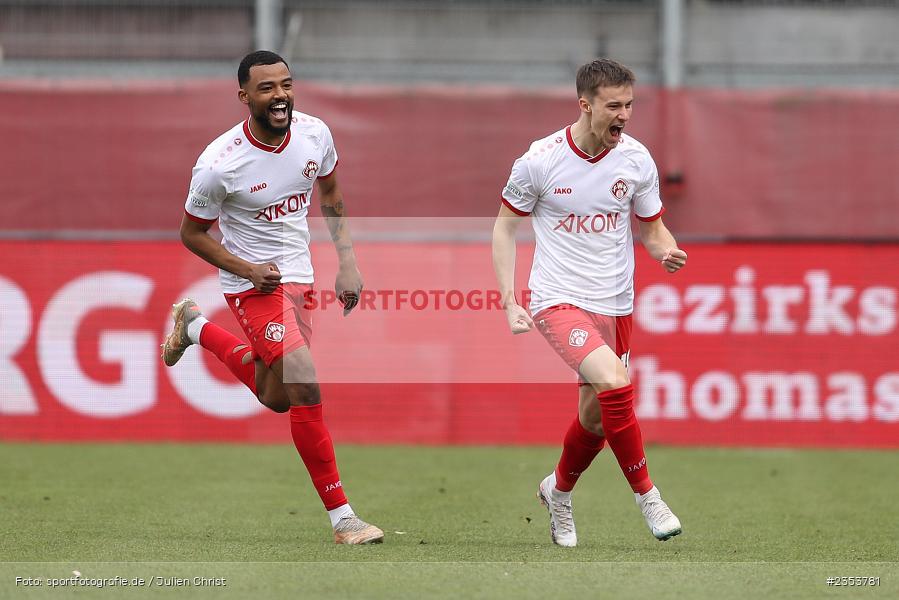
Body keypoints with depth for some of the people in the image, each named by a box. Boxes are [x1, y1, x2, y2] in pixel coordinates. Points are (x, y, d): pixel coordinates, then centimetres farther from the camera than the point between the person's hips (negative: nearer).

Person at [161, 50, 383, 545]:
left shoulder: (314, 133, -9)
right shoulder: (218, 164, -23)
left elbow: (330, 194, 11)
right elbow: (191, 233, -8)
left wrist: (347, 263, 5)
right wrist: (246, 269, -20)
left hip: (298, 276, 6)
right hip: (253, 282, -6)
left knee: (276, 398, 19)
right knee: (305, 387, -19)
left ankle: (195, 327, 42)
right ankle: (341, 517, -12)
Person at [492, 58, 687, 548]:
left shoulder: (636, 160, -2)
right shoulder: (540, 160, -11)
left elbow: (652, 229, 11)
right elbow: (505, 226, 2)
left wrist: (666, 251, -13)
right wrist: (509, 301, -5)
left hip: (614, 305, 4)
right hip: (558, 300, -4)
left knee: (595, 416, 9)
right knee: (614, 380, -26)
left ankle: (558, 490, 38)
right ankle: (646, 494, -13)